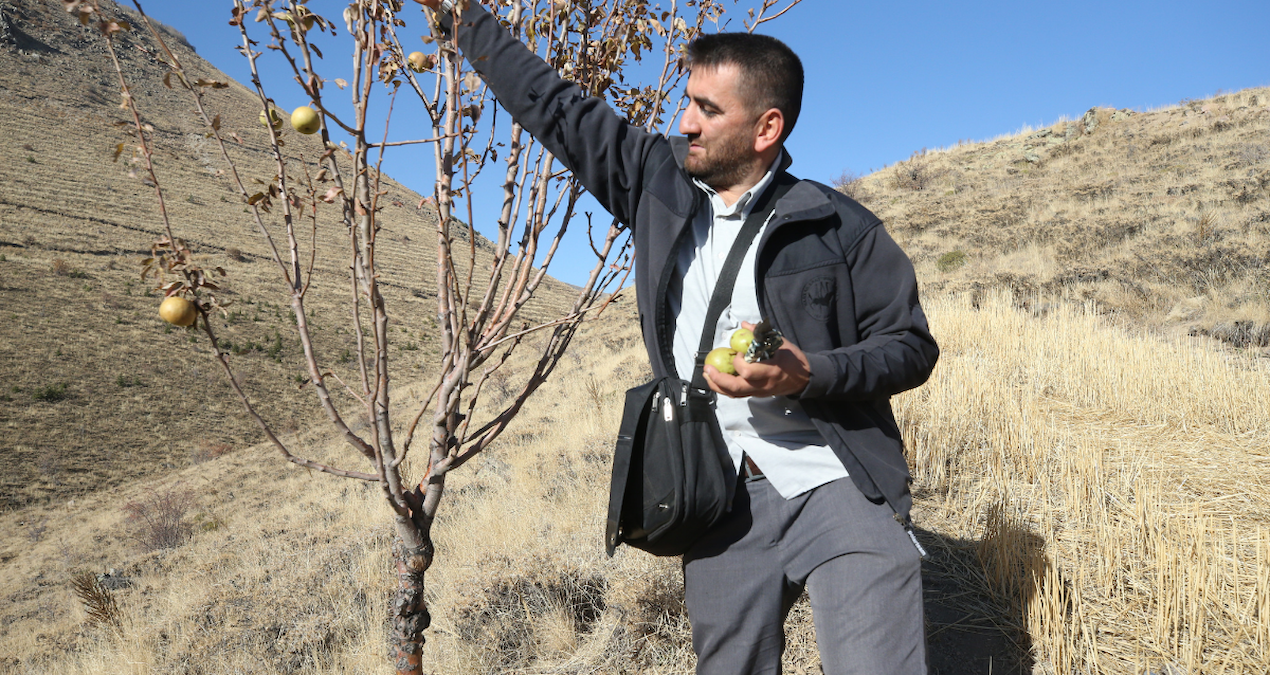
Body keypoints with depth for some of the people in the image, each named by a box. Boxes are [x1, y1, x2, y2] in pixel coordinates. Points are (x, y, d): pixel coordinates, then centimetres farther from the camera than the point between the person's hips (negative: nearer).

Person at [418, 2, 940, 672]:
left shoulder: (838, 226, -2)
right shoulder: (659, 183, 8)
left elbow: (912, 345, 2)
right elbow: (555, 108, 15)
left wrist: (808, 373, -16)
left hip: (842, 490, -3)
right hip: (722, 506, 3)